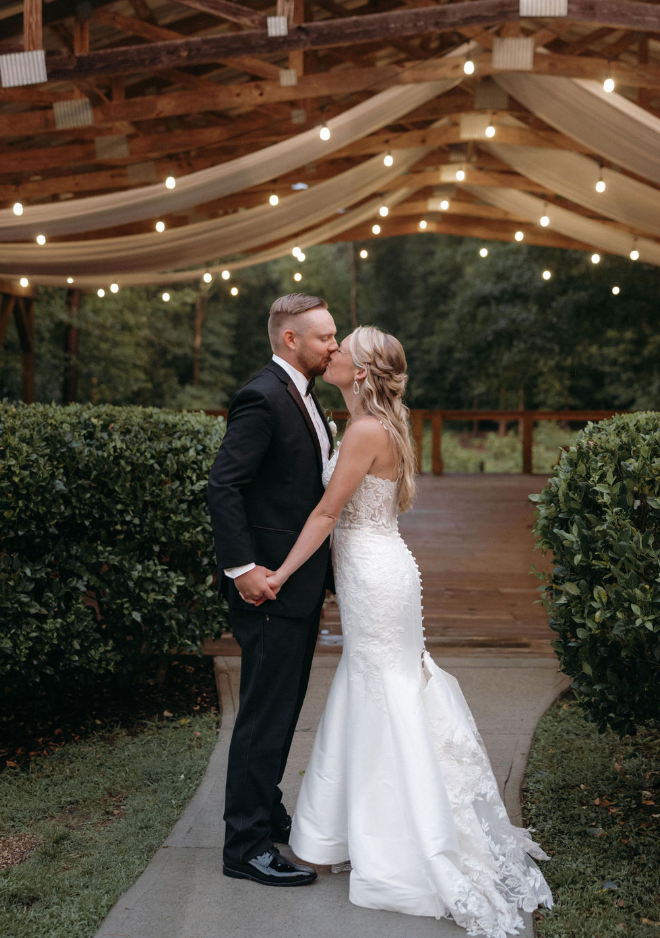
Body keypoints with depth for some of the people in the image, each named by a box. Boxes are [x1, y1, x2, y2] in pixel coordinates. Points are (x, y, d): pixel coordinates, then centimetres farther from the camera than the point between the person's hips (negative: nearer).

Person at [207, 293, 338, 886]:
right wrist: (242, 567, -26)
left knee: (284, 705, 19)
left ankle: (267, 812, 34)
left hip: (302, 581, 10)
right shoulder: (263, 398, -17)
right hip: (271, 584, -10)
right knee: (265, 713, -3)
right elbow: (224, 485, -23)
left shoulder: (303, 398, 15)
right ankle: (246, 845, 8)